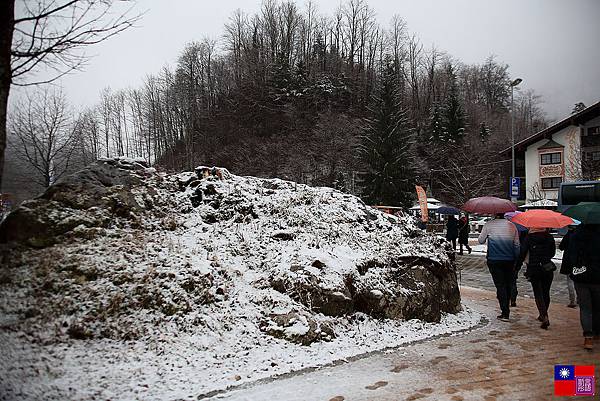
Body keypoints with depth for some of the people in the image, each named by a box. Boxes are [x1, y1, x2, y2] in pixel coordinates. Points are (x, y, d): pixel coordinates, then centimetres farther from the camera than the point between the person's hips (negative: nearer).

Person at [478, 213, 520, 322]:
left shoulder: (489, 225, -5)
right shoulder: (511, 225, 5)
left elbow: (480, 240, 3)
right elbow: (517, 245, 8)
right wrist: (516, 261, 16)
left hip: (494, 260, -3)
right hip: (509, 260, 3)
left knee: (500, 285, -2)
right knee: (507, 285, 14)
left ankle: (505, 313, -9)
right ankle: (506, 311, 23)